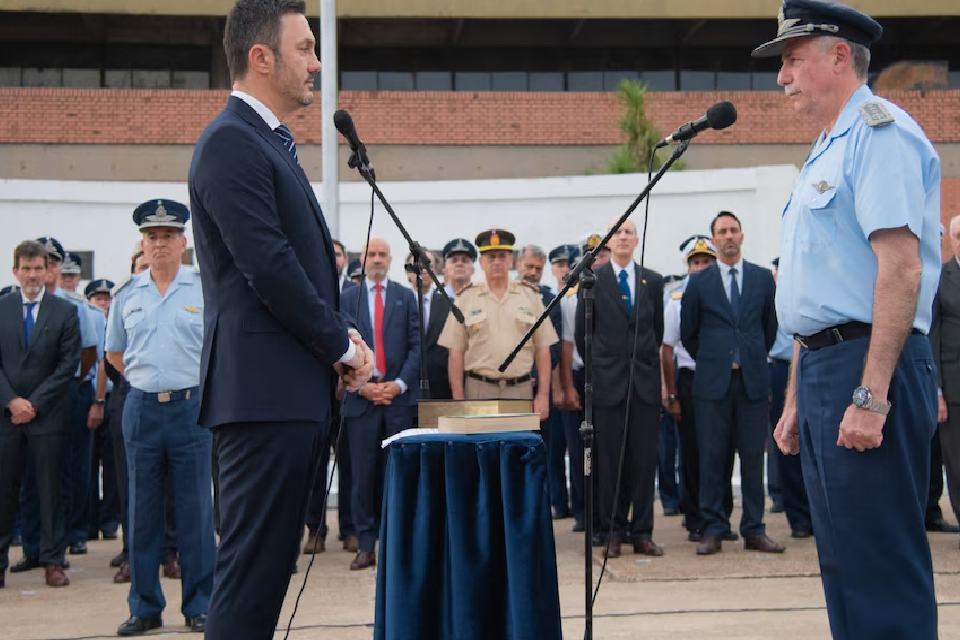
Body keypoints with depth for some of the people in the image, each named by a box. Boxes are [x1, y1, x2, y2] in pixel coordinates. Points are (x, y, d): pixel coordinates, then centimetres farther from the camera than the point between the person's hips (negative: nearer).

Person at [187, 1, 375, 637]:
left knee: (267, 567, 13)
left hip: (293, 393, 10)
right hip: (265, 392, -10)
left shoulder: (271, 144, 21)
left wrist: (339, 334, 7)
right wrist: (342, 345, -8)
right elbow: (268, 268, -18)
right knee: (253, 568, -6)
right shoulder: (231, 142, -10)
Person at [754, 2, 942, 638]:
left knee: (882, 567, -6)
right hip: (821, 368, 10)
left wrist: (871, 395, -25)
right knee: (843, 562, 14)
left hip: (865, 365, -10)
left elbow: (901, 268, -20)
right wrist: (797, 401, 21)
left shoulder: (880, 132, -9)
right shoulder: (826, 152, 21)